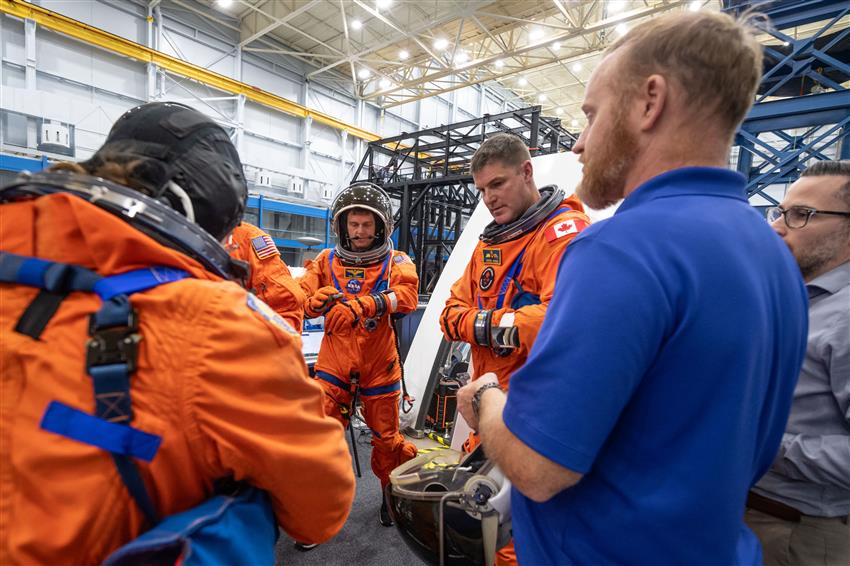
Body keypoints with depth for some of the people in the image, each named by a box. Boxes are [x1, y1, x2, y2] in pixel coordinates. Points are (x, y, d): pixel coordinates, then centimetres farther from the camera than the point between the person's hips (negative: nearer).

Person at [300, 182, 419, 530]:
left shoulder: (396, 262, -1)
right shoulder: (326, 261, 4)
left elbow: (407, 295, -22)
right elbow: (302, 298, -8)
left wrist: (364, 305, -39)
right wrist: (319, 299, -33)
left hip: (380, 367, 0)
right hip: (334, 366, 1)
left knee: (387, 438, 14)